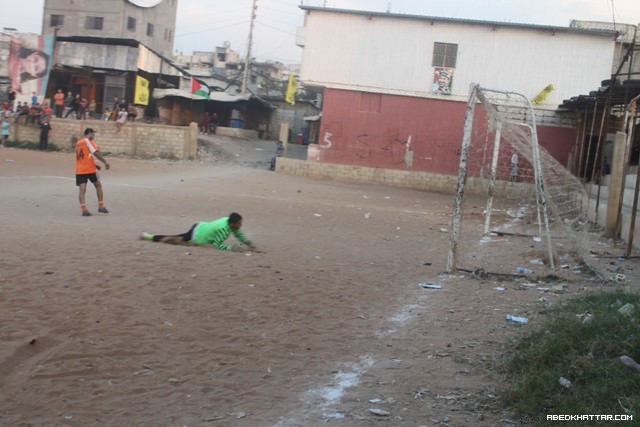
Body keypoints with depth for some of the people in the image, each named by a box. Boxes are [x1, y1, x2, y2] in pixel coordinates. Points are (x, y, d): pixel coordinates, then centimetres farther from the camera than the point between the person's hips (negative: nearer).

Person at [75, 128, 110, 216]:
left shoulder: (78, 143, 18)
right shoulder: (88, 141, -4)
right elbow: (96, 153, -14)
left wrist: (94, 165, 28)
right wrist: (106, 162, -9)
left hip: (79, 170, 5)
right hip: (90, 169, -5)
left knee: (82, 189, -5)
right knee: (98, 185, 14)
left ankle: (83, 209, -20)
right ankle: (101, 206, 18)